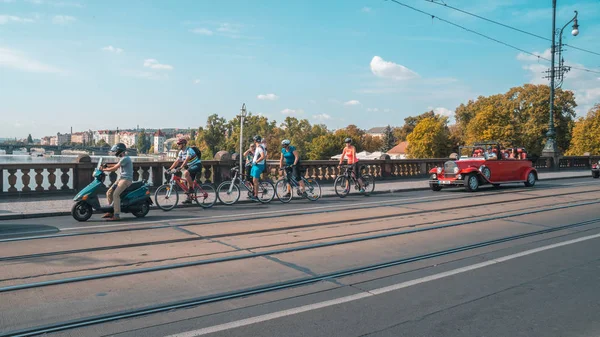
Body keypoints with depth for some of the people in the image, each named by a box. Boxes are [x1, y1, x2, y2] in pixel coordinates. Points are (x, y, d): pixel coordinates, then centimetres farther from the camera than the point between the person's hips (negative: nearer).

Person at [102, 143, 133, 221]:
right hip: (121, 179, 10)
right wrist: (104, 168, 11)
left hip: (126, 179, -10)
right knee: (109, 193, 7)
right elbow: (115, 167, 21)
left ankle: (116, 215, -27)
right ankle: (111, 212, 13)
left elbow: (114, 168, -16)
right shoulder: (122, 158, 20)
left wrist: (104, 170, -8)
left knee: (115, 194, -24)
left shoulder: (125, 158, -13)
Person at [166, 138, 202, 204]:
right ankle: (189, 198, 11)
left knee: (186, 173, -32)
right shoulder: (181, 152, 7)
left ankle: (191, 188, -20)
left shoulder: (189, 150, -19)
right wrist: (170, 169, -3)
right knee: (188, 182, 5)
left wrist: (180, 168, -40)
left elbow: (186, 160, -31)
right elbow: (177, 161, 6)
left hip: (197, 165, -9)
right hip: (191, 166, 9)